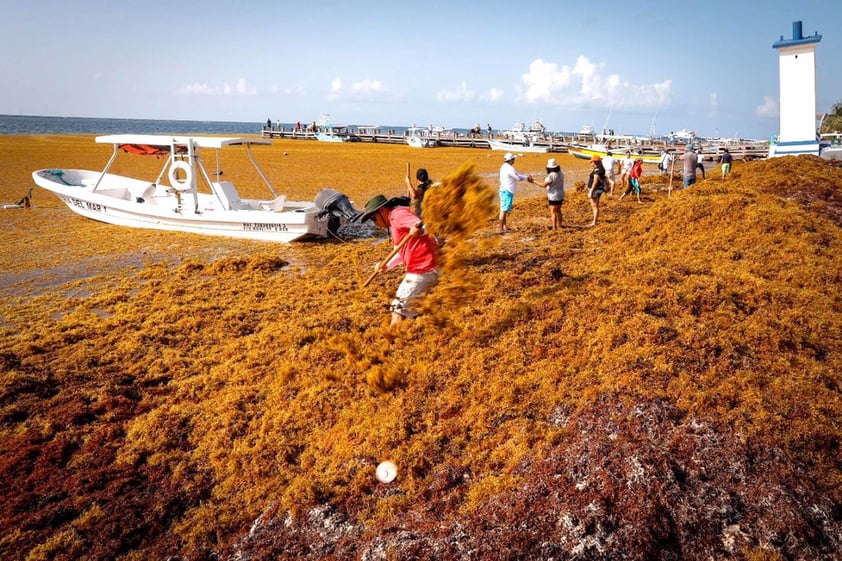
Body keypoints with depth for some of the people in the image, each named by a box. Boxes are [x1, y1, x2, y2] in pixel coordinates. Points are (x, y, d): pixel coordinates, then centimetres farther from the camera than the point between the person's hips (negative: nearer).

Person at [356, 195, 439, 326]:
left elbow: (422, 226, -31)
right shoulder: (394, 223, 20)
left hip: (421, 271, -11)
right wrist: (387, 265, 16)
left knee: (399, 308, -9)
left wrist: (417, 229, -52)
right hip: (422, 269, 11)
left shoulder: (398, 214, -12)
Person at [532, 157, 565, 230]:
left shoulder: (551, 175, -23)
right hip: (560, 195, 9)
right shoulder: (560, 173, 4)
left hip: (554, 197, -9)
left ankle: (554, 228, -2)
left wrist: (534, 182, -16)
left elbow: (544, 185, -24)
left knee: (553, 212, -3)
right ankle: (559, 225, 31)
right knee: (558, 211, 21)